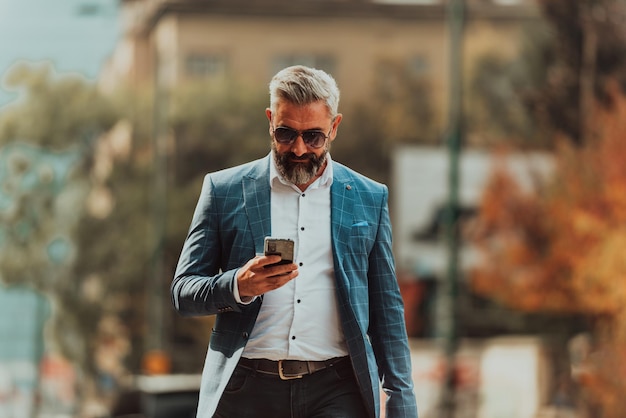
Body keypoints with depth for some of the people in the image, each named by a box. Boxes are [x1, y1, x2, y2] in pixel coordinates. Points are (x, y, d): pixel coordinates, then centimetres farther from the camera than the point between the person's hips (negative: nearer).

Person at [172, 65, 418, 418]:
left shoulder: (370, 198, 11)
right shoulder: (224, 189, 7)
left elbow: (386, 309, 12)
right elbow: (183, 293, 6)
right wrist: (239, 286, -14)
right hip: (246, 389, 0)